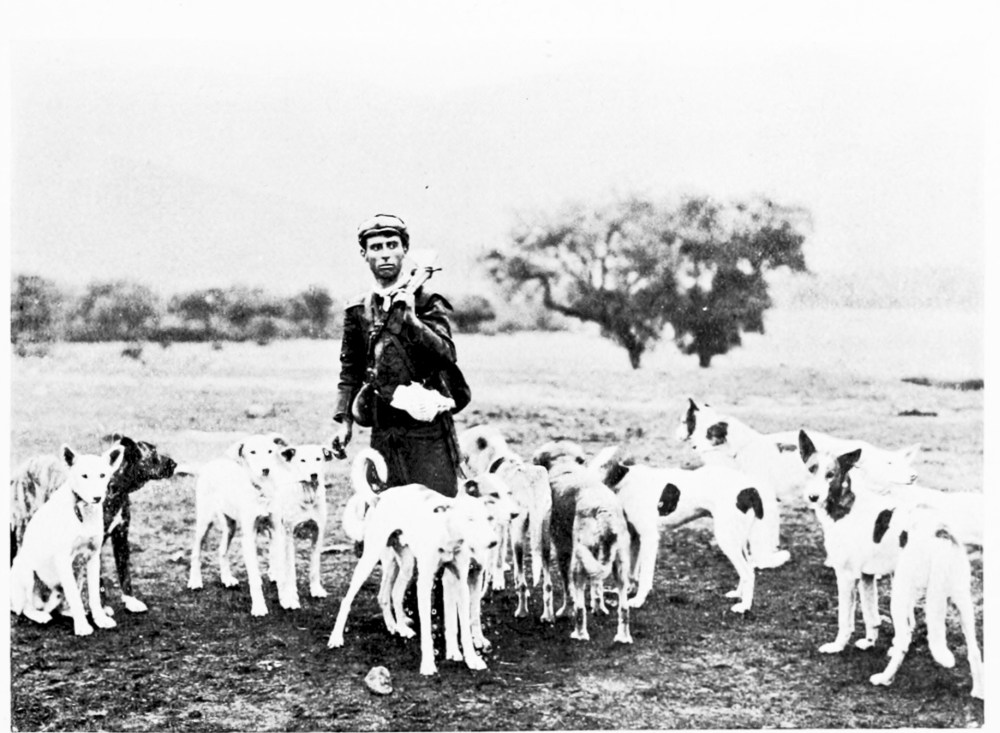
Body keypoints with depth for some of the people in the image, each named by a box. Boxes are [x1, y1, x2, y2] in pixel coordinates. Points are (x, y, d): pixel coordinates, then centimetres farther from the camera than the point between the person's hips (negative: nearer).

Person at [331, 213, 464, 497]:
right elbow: (350, 371, 16)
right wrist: (343, 419, 8)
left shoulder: (426, 300, -1)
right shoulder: (358, 310, 10)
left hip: (428, 427, -4)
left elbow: (447, 354, -13)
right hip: (383, 432, 4)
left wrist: (411, 319, -22)